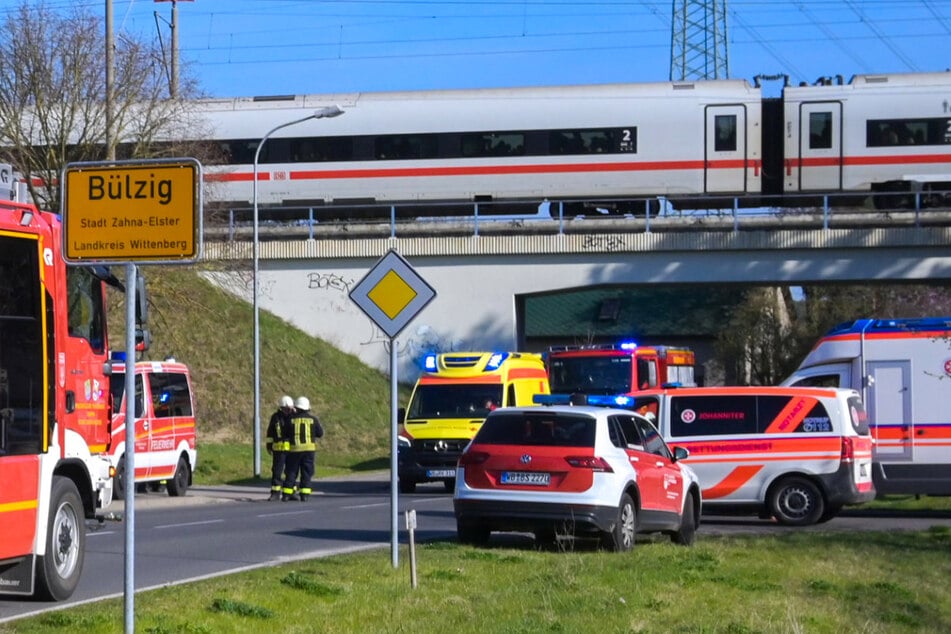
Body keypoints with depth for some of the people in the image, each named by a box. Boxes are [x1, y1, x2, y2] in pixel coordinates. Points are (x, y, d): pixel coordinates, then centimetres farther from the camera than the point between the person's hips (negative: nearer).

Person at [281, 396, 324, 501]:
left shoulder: (291, 419, -3)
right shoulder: (313, 419, -1)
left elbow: (285, 434, 2)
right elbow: (320, 433, 4)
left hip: (294, 449, 0)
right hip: (309, 449, 0)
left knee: (291, 472, 7)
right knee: (306, 473, 5)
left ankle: (286, 494, 5)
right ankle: (304, 495, -1)